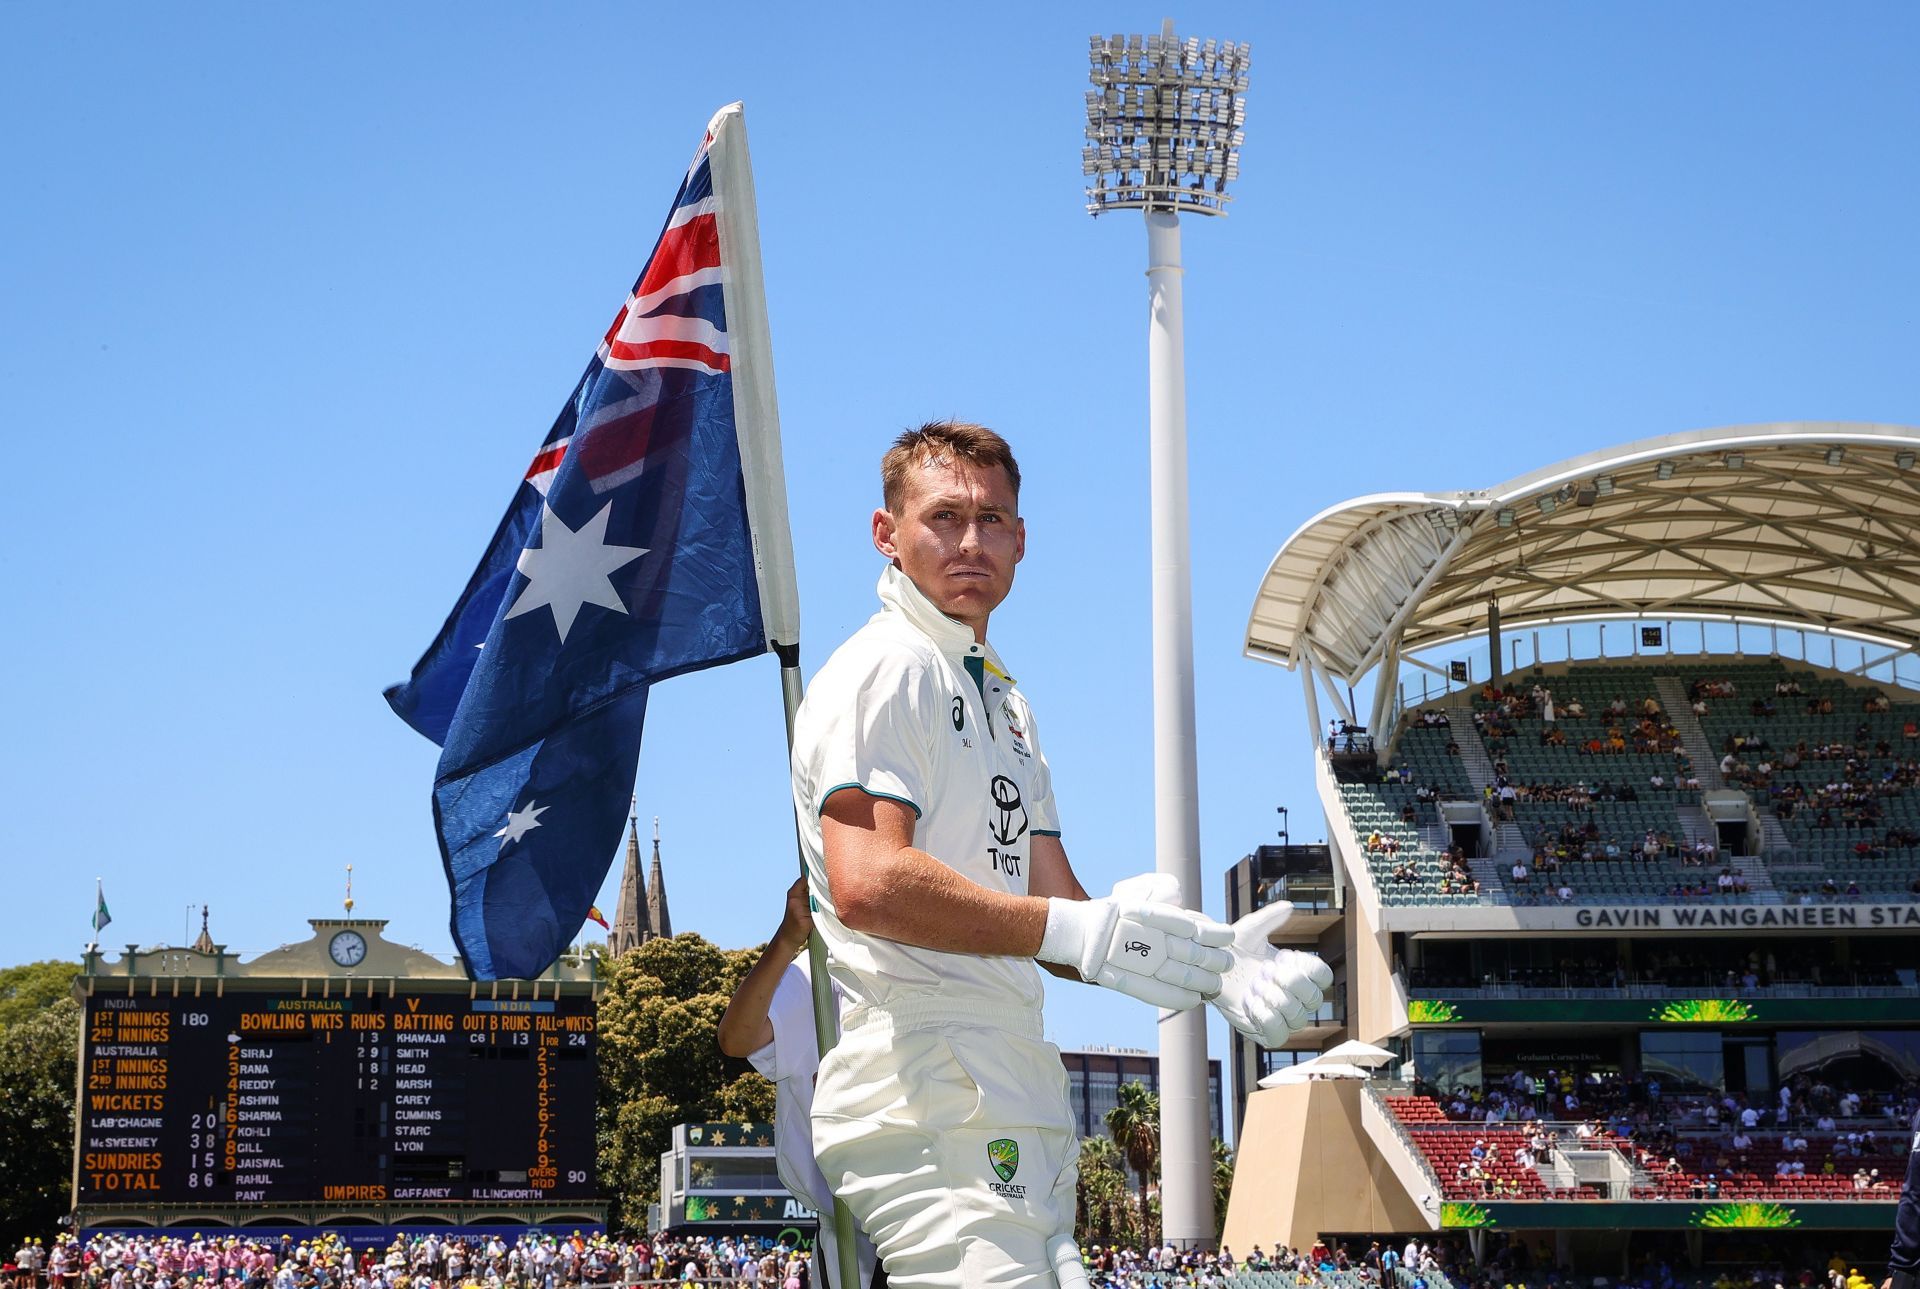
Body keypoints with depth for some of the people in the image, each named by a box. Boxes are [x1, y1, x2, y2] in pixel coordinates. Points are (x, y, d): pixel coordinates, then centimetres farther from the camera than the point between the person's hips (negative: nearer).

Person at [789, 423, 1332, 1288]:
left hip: (1016, 1106, 10)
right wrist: (1076, 930, -21)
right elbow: (867, 885, -21)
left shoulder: (1005, 701, 24)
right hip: (928, 1095, -10)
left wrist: (1207, 966, 2)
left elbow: (1055, 910, 19)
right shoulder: (884, 669, -7)